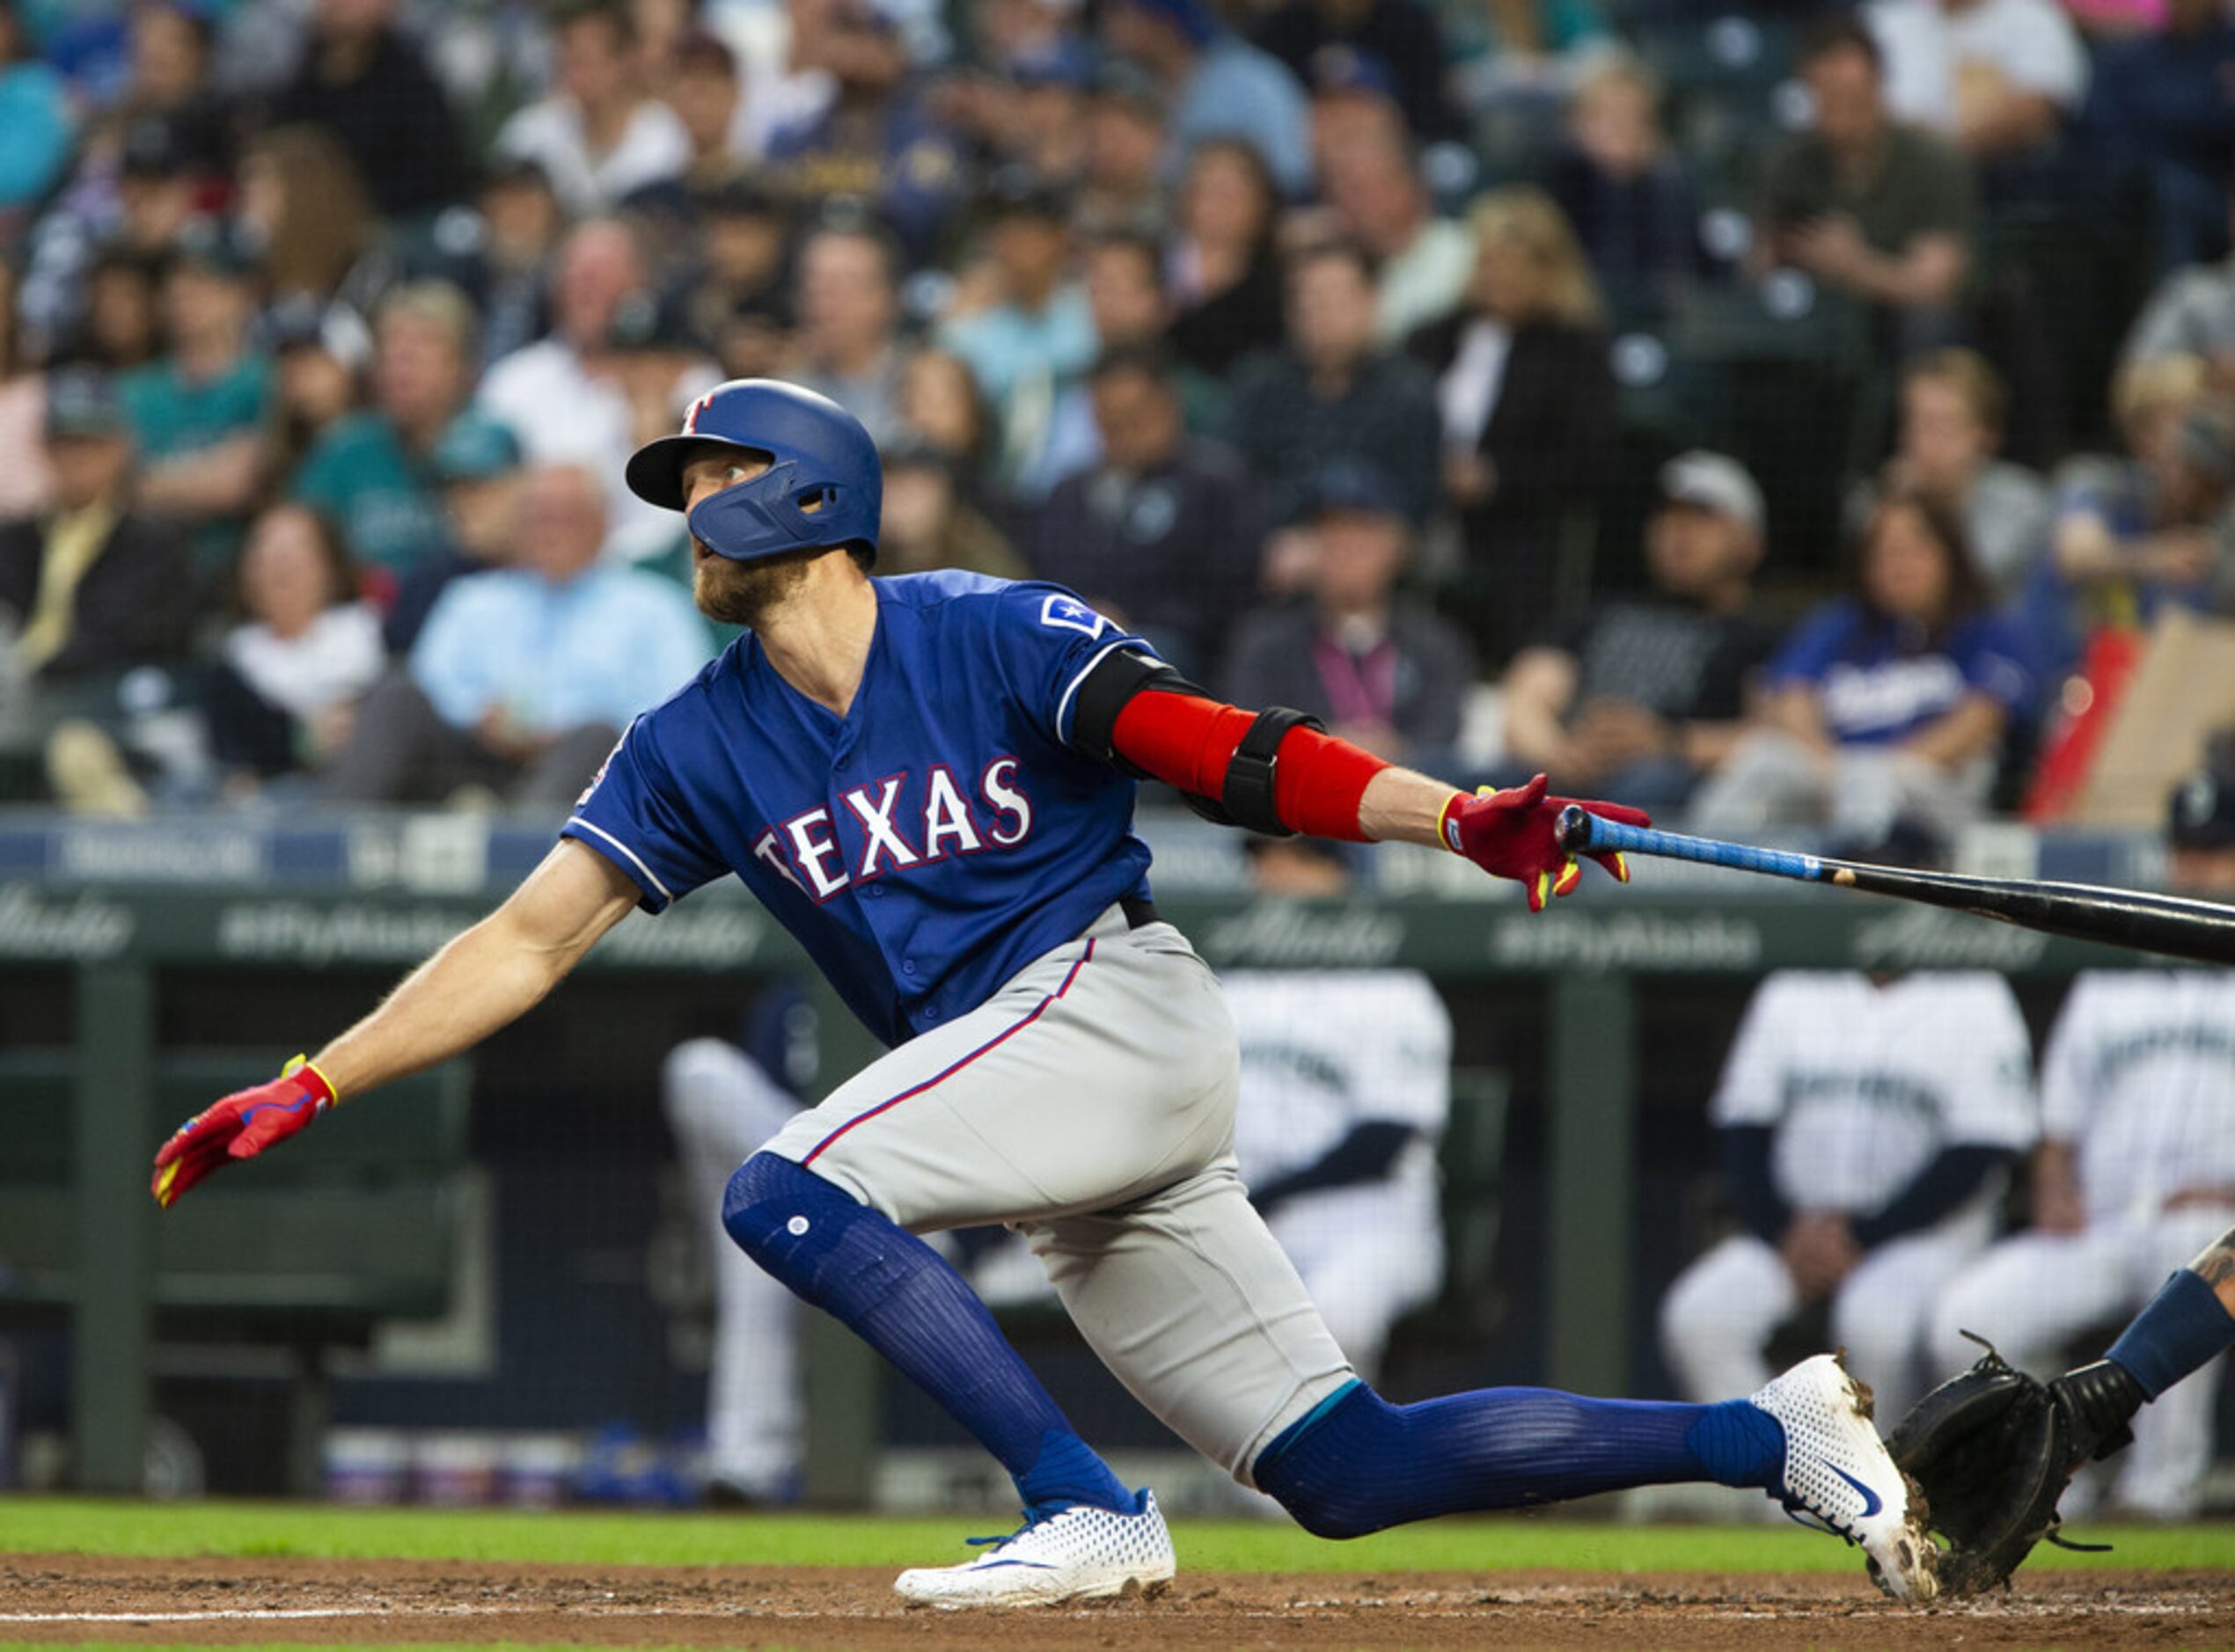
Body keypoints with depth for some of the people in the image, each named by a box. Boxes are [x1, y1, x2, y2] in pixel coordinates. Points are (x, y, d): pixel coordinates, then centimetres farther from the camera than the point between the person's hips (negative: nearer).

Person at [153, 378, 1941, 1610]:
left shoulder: (999, 641, -5)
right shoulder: (700, 747, 11)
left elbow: (1235, 758, -12)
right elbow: (531, 938, 9)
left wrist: (1452, 816, -28)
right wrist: (305, 1090, 1)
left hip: (1116, 999, -6)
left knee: (787, 1194, -23)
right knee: (1347, 1468, 0)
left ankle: (1090, 1516, -23)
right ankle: (1770, 1436, 9)